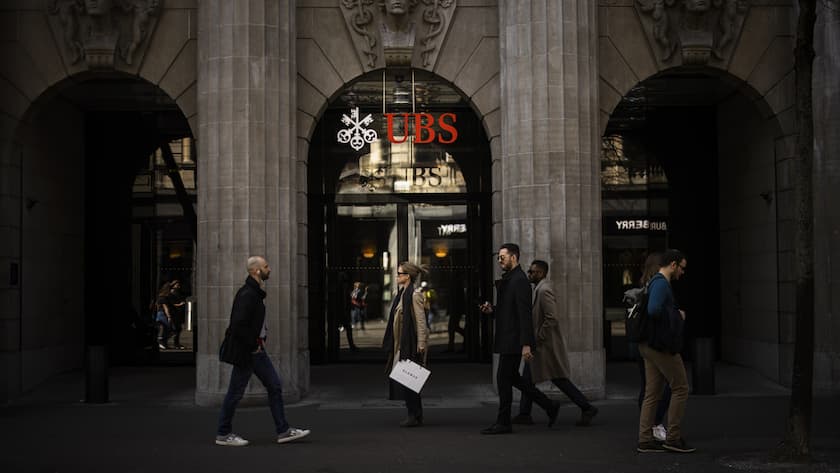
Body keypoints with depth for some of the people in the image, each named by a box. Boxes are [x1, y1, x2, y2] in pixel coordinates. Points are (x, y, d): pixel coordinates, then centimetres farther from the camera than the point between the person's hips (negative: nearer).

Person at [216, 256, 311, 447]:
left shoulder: (256, 292, 11)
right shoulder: (247, 294, -21)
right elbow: (238, 324, -27)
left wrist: (262, 334, 11)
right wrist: (253, 345, -17)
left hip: (257, 350, 10)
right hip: (246, 352, -10)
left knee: (275, 386, 9)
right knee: (235, 392, 2)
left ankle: (284, 431, 13)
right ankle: (223, 434, 15)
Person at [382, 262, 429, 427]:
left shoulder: (415, 294, -13)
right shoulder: (401, 293, 14)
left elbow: (420, 320, -16)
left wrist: (421, 343, -20)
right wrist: (390, 341, 18)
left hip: (411, 343, -9)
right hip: (402, 343, 9)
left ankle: (414, 416, 0)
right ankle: (415, 415, 17)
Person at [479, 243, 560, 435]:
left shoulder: (519, 280, -15)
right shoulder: (507, 279, 16)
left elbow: (524, 314, -20)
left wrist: (526, 345, -24)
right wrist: (491, 310, 3)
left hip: (514, 340, -10)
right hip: (508, 339, 10)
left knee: (503, 379, -4)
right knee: (511, 377, 14)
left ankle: (503, 423, 6)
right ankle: (549, 406, 22)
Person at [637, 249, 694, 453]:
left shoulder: (656, 282, 17)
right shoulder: (661, 283, -15)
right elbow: (654, 310, -28)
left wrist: (676, 315, 12)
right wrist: (677, 315, -13)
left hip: (650, 345, 10)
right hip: (661, 345, -10)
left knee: (652, 393, 10)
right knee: (680, 388, -1)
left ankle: (645, 440, 11)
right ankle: (673, 438, 4)